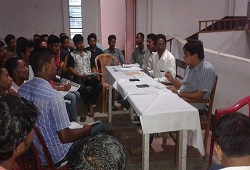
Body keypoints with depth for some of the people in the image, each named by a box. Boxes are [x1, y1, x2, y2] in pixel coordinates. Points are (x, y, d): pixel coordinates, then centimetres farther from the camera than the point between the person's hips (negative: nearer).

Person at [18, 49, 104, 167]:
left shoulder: (22, 89, -7)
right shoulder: (53, 96, -31)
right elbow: (65, 137, -26)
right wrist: (86, 130, -9)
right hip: (56, 156, -7)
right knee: (101, 127, 6)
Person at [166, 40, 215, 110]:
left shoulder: (207, 70, -17)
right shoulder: (190, 66, 10)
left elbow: (199, 96, -21)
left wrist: (178, 92, -15)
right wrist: (172, 80, 6)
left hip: (194, 107, -8)